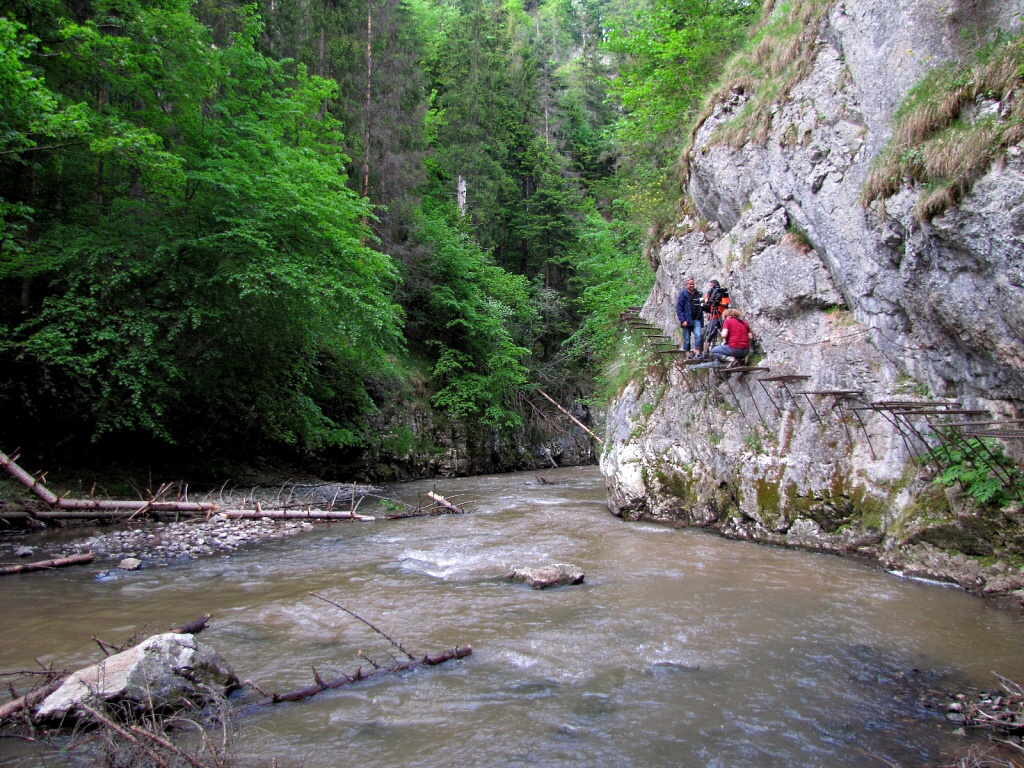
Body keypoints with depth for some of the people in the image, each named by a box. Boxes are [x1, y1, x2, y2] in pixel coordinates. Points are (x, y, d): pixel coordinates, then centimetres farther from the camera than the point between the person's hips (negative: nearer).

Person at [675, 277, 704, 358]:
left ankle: (697, 352, -12)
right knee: (687, 338, 4)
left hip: (696, 320, 2)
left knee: (698, 335, -16)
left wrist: (702, 320, 9)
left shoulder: (698, 294, 11)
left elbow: (700, 308, 16)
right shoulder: (683, 294, -1)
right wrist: (682, 320, -14)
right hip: (687, 320, -2)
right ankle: (688, 353, 15)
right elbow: (679, 308, -5)